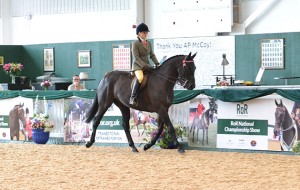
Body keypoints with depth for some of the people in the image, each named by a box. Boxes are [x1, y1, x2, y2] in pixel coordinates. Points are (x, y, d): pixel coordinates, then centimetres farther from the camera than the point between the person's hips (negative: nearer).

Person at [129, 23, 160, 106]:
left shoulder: (149, 43, 14)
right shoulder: (135, 43, -7)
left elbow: (152, 55, 17)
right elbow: (136, 57, -14)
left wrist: (157, 64, 1)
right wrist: (144, 66, -22)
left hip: (147, 65, 7)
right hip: (138, 65, -7)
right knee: (140, 78, -36)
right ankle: (133, 98, -33)